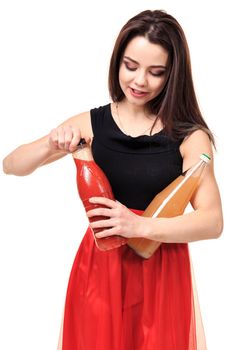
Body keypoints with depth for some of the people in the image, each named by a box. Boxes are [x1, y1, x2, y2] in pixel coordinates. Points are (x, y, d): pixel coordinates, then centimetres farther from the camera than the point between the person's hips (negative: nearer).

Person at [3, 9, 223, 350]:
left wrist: (140, 225, -27)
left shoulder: (189, 136, -9)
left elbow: (213, 221, -14)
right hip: (100, 268, 2)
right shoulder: (91, 123, -2)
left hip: (162, 273, -2)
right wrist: (50, 145, -19)